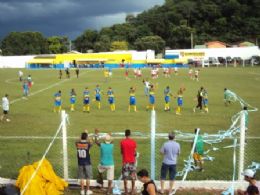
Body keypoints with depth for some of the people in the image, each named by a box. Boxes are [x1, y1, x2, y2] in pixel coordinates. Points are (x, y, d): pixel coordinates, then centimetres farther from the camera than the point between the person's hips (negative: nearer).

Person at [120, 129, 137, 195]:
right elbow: (135, 153, -2)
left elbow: (121, 152, 4)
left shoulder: (122, 142, -5)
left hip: (125, 161, 0)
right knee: (133, 176, 9)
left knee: (125, 177, 7)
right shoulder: (133, 142, -6)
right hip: (132, 161, 0)